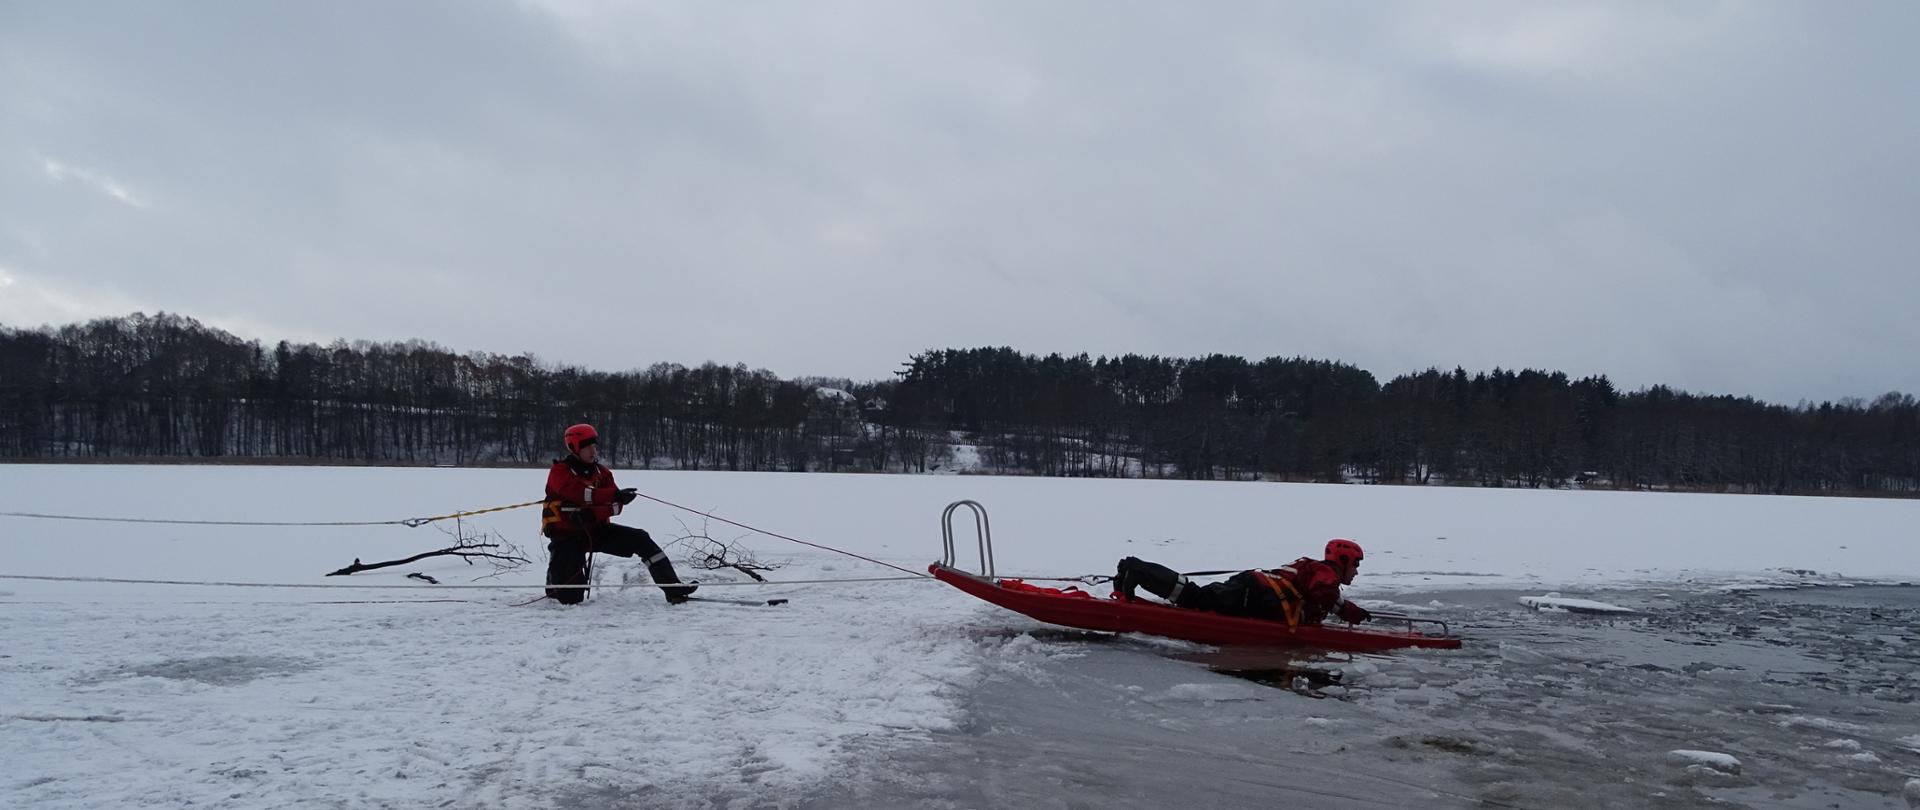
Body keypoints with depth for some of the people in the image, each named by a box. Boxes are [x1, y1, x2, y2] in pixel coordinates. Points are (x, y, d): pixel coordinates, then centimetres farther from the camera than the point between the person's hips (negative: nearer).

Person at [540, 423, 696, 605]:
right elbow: (579, 493, -32)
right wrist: (615, 494, -43)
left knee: (640, 539, -15)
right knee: (570, 598, -12)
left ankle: (673, 589, -17)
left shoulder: (602, 473, 5)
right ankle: (555, 583, 27)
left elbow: (615, 504, -7)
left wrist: (593, 513, -27)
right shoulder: (560, 471, -12)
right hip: (566, 534, -5)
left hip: (595, 528, 5)